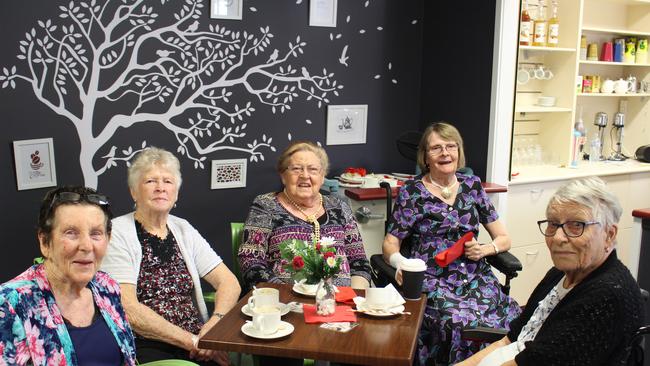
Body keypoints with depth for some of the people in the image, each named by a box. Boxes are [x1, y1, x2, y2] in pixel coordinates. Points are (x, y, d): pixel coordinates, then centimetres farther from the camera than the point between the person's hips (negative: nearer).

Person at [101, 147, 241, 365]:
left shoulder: (184, 230, 13)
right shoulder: (117, 234, -3)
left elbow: (229, 282, 9)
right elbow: (128, 310, -12)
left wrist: (215, 324, -11)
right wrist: (192, 341, -14)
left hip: (195, 342, 4)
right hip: (145, 345, -4)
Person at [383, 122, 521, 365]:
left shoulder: (472, 186, 14)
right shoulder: (411, 193, 5)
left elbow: (504, 239, 17)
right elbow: (390, 243, 2)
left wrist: (484, 249, -5)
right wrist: (400, 262, -20)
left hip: (475, 277, 3)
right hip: (432, 280, -3)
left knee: (512, 322, -25)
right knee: (461, 324, -33)